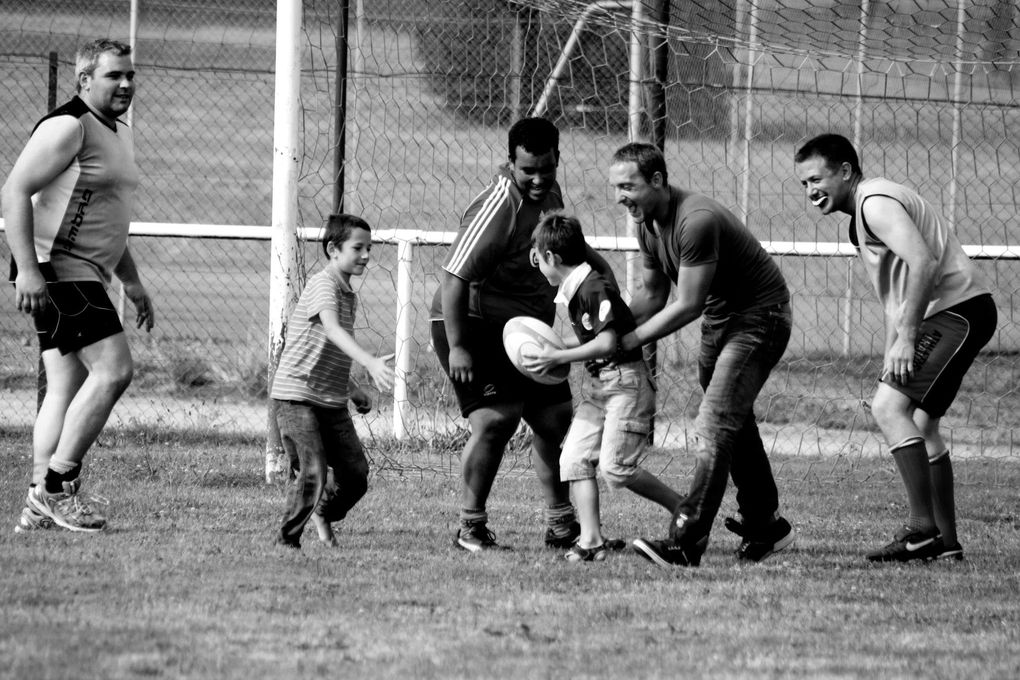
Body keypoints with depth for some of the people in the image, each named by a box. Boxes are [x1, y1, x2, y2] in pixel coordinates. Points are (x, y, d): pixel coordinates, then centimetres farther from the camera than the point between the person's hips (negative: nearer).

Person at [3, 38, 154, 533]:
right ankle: (58, 486, -13)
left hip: (85, 275, 10)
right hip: (56, 267, -10)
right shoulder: (68, 127, -12)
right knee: (113, 370, -17)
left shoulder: (117, 134, 20)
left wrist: (131, 282, 28)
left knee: (66, 389, 6)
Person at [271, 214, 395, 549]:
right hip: (296, 396, -8)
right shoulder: (323, 285, -14)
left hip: (332, 401, 8)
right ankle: (287, 539, 0)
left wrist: (352, 389, 20)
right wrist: (371, 362, -44)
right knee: (314, 472, -17)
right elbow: (332, 330, -32)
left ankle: (323, 514, 34)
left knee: (355, 475, 4)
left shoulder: (349, 295, 15)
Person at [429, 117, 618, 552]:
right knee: (496, 420, -21)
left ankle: (561, 526, 21)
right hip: (474, 324, -9)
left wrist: (599, 265, 13)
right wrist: (457, 347, -28)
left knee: (555, 419, 9)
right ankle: (470, 527, -9)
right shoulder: (498, 209, -26)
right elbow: (454, 277, -27)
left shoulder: (547, 192, 3)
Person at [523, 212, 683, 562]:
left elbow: (607, 343, -24)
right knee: (574, 458, -1)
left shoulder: (595, 289, -19)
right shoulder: (572, 291, 11)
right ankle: (591, 539, -3)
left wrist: (558, 357, -19)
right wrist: (556, 348, 14)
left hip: (626, 381, -10)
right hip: (596, 384, 10)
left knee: (617, 468, -13)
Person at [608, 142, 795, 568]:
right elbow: (653, 295, 13)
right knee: (734, 424, 17)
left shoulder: (696, 222, -29)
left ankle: (686, 543, -24)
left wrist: (630, 341, -21)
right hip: (719, 320, 10)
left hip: (759, 318, -10)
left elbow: (687, 305, -26)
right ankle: (764, 526, 31)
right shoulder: (648, 224, 1)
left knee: (714, 428, -18)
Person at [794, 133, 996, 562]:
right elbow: (897, 294, 26)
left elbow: (923, 263, -26)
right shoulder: (863, 212, 21)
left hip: (957, 309, -11)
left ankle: (922, 527, -20)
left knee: (889, 407, -17)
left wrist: (906, 337, -24)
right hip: (946, 315, 11)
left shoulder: (875, 203, -13)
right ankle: (945, 541, 16)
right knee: (921, 421, 14)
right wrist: (891, 357, 18)